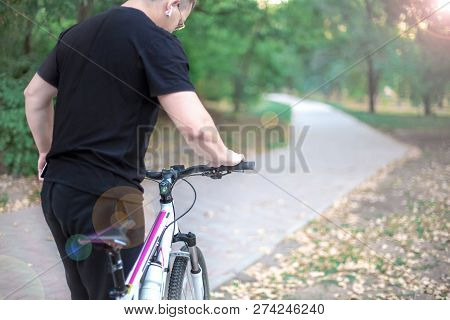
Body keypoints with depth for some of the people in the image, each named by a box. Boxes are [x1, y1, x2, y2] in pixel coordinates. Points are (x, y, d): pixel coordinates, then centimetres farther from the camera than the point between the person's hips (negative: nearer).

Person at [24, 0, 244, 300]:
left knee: (83, 297, 21)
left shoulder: (76, 33, 12)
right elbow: (196, 127, -21)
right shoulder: (157, 41, -12)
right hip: (103, 198, -8)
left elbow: (34, 95, 22)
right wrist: (224, 157, -2)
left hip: (56, 188, 8)